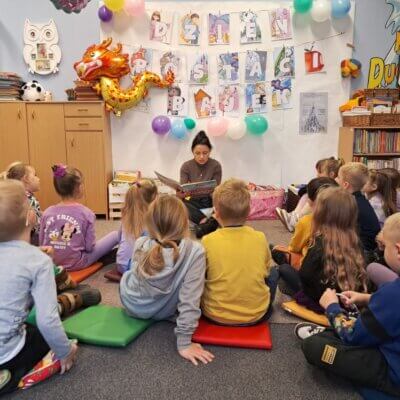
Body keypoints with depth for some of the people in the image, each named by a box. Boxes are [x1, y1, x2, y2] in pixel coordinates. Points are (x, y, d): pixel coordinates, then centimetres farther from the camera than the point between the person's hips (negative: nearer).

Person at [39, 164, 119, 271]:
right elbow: (89, 247, -13)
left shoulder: (47, 212, -6)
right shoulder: (86, 214, -17)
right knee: (115, 235, 7)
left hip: (51, 262, 5)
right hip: (75, 264, -5)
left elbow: (41, 243, 0)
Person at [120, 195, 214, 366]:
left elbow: (136, 272, -2)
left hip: (131, 304, 2)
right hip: (163, 313, -1)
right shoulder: (195, 251, -32)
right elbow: (189, 301, -32)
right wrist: (184, 342, -22)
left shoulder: (140, 244, -24)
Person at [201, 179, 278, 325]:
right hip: (256, 314, 1)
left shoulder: (208, 241, -17)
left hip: (216, 315, -1)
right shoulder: (260, 238, -11)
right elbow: (266, 271, 5)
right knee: (273, 272, 25)